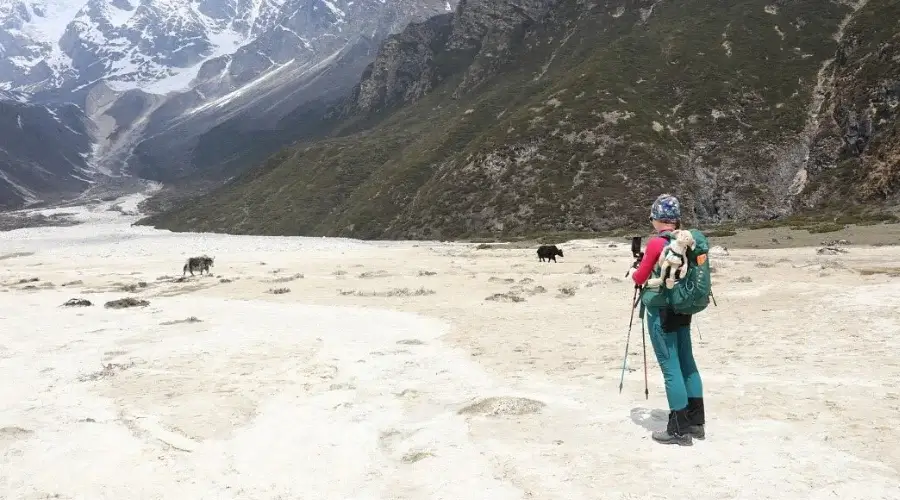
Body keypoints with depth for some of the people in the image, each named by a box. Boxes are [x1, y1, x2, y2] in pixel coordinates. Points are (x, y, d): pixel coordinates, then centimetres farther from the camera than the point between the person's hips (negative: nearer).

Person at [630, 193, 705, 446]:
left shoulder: (656, 243, -15)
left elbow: (639, 278, -6)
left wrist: (635, 272, 15)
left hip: (661, 310, -7)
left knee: (670, 368, -2)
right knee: (687, 363, 14)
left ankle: (680, 430, 5)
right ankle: (696, 423, 23)